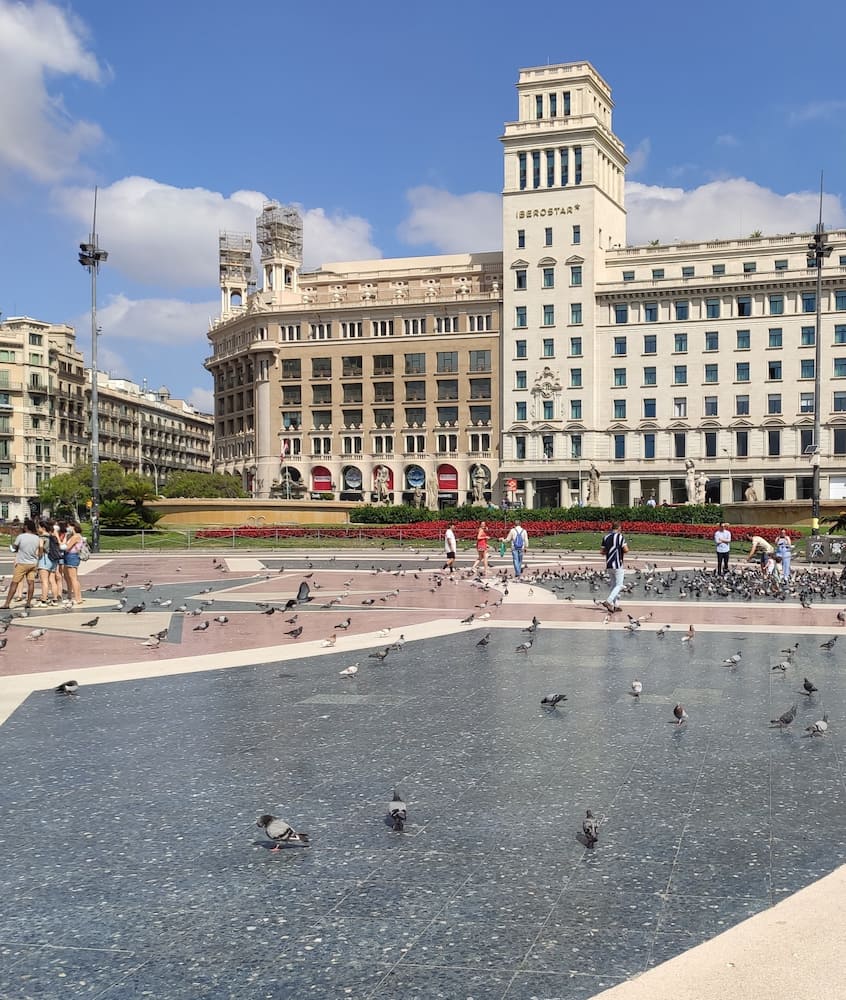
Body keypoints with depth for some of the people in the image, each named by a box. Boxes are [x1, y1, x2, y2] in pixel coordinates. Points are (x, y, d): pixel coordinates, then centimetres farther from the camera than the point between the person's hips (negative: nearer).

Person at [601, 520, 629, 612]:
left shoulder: (606, 537, 8)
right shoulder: (620, 537, -10)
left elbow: (602, 551, 9)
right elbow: (626, 550, -15)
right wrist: (621, 550, 5)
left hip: (609, 565, 7)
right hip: (618, 564, -7)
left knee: (615, 584, 16)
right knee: (619, 585, -3)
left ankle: (615, 605, 15)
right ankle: (608, 601, -18)